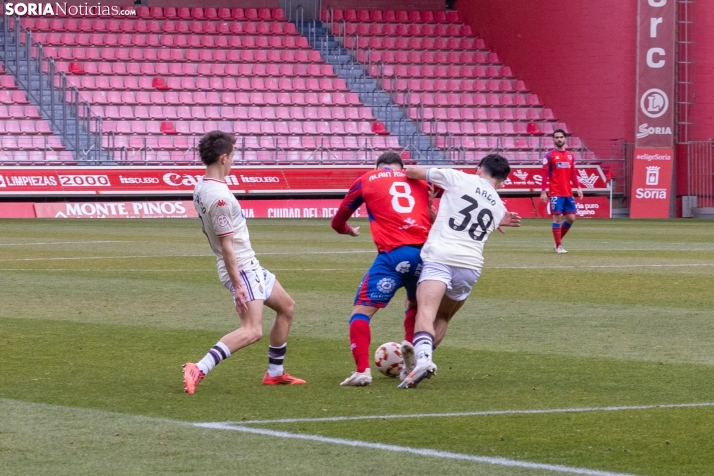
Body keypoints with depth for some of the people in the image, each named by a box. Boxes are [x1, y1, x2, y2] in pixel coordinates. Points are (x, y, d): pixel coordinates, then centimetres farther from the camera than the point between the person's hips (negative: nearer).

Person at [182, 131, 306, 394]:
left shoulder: (201, 187, 6)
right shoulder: (219, 196, -24)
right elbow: (226, 244, -24)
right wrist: (237, 285, -22)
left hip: (249, 265, 11)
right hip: (242, 268, -11)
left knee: (286, 306, 23)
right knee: (252, 331, -20)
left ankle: (275, 373, 30)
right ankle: (199, 369, -28)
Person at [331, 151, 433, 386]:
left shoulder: (367, 180, 16)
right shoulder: (418, 180, 21)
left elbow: (337, 222, 27)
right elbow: (432, 216, 31)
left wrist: (348, 230, 48)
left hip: (393, 254, -3)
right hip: (425, 251, 3)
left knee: (362, 310, 1)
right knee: (416, 305, 29)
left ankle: (362, 370, -15)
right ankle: (411, 344, 5)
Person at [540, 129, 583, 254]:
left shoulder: (570, 156, 12)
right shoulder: (549, 156, -3)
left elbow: (573, 173, 16)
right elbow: (545, 175, -6)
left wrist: (578, 187, 4)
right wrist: (543, 191, -12)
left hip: (568, 193, 5)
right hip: (555, 193, -5)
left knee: (571, 218, 3)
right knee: (557, 217, -7)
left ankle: (558, 240, 21)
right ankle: (558, 246, -1)